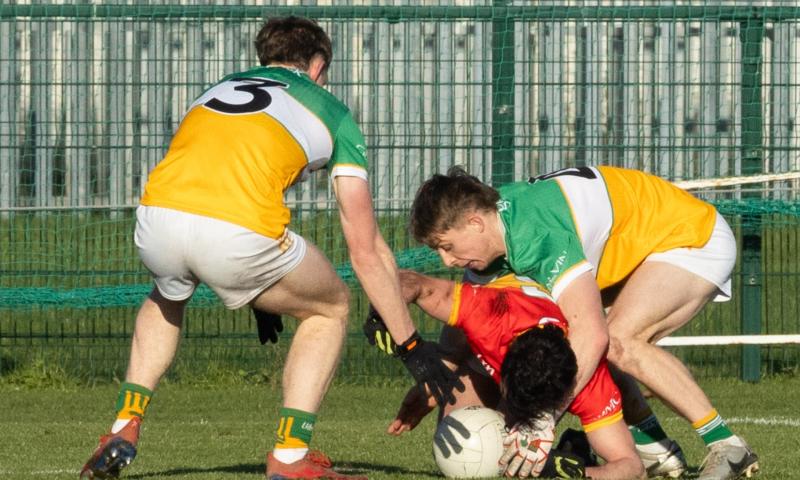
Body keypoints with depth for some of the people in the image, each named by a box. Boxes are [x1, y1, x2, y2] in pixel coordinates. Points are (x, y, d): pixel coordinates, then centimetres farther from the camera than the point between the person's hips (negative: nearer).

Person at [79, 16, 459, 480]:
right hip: (240, 233, -4)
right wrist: (412, 344, 26)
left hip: (157, 219, 4)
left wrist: (261, 299, 55)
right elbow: (367, 250, 20)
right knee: (330, 307, 25)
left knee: (167, 298, 41)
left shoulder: (221, 88, 34)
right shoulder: (332, 113, 23)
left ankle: (124, 430, 27)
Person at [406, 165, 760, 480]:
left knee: (619, 341, -28)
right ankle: (655, 449, 5)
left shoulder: (539, 237, -36)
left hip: (696, 239, -10)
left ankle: (727, 447, -20)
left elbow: (592, 335, -45)